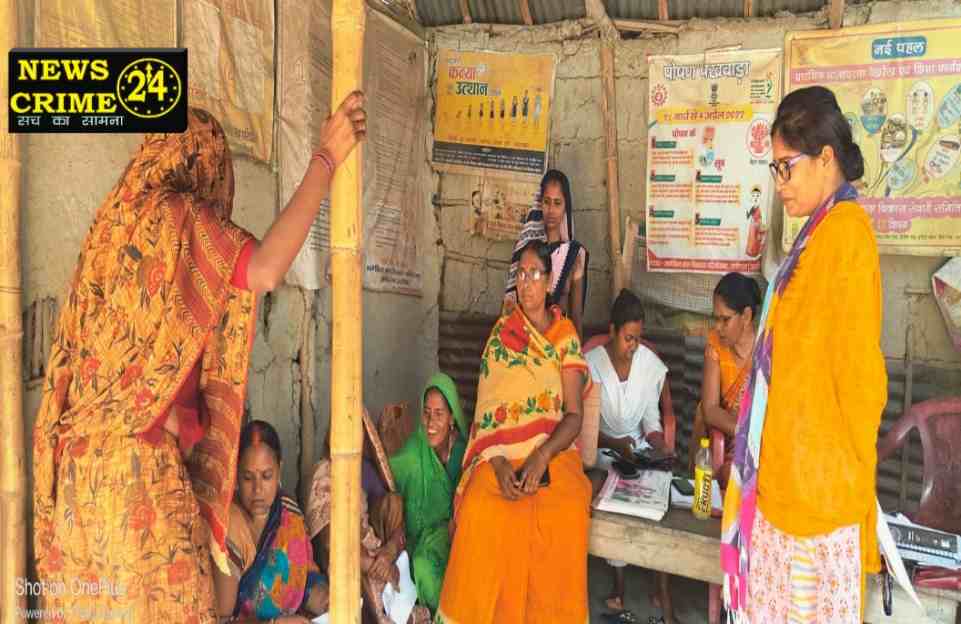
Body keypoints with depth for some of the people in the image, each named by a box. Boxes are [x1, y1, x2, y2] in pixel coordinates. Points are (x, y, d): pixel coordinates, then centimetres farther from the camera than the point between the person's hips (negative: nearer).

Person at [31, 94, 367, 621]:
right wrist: (326, 158, -20)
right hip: (136, 457, -8)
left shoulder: (111, 222, 14)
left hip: (84, 455, 9)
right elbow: (265, 271, -26)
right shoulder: (172, 217, -10)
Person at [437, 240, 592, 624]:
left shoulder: (567, 338, 6)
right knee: (482, 509, -28)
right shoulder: (500, 333, 8)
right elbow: (487, 410, 2)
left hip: (553, 451, 0)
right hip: (502, 454, 1)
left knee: (567, 512, -29)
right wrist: (499, 461, -16)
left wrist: (541, 457, -20)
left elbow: (573, 415, -2)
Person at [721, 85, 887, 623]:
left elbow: (858, 365, -18)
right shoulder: (823, 228, 12)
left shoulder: (846, 230, -17)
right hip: (790, 463, 9)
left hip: (819, 467, -9)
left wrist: (850, 464, -10)